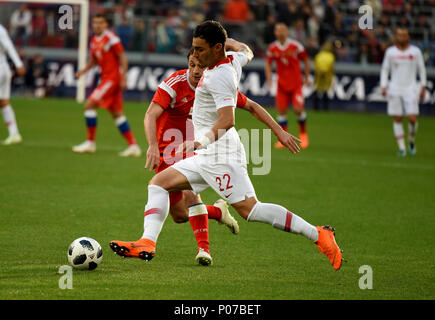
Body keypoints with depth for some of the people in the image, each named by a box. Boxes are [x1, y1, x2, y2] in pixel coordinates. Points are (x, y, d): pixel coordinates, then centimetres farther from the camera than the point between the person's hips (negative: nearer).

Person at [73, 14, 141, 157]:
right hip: (105, 78, 9)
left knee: (89, 105, -12)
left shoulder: (111, 38, -12)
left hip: (113, 78, -9)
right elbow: (93, 60, 23)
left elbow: (122, 58, -12)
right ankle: (133, 146, 10)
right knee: (117, 114, 8)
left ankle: (90, 142, -5)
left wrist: (123, 78, -16)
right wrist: (83, 70, 5)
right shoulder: (94, 41, 13)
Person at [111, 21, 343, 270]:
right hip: (206, 157, 11)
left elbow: (227, 120, -28)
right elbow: (246, 52, 36)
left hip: (221, 156, -11)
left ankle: (318, 235, -14)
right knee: (158, 184, 8)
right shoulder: (233, 60, 10)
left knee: (249, 210, -17)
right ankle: (148, 242, -4)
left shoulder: (219, 76, -17)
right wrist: (228, 40, 50)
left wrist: (201, 142, -38)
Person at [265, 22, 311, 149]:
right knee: (281, 110, -3)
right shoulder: (272, 48, -2)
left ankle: (303, 134, 11)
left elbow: (306, 60, 3)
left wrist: (307, 78, 3)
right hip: (282, 84, 2)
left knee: (298, 109, -12)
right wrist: (269, 79, -2)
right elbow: (268, 64, 11)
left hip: (296, 83, -2)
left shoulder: (295, 46, -9)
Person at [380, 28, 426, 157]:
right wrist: (383, 86, 0)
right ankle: (402, 148, 6)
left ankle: (411, 141, 17)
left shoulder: (416, 51, 2)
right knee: (397, 119, -1)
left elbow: (422, 70, 10)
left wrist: (423, 87, 5)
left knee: (412, 118, -10)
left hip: (411, 89, -1)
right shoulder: (390, 52, 4)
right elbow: (385, 69, 11)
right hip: (394, 89, 1)